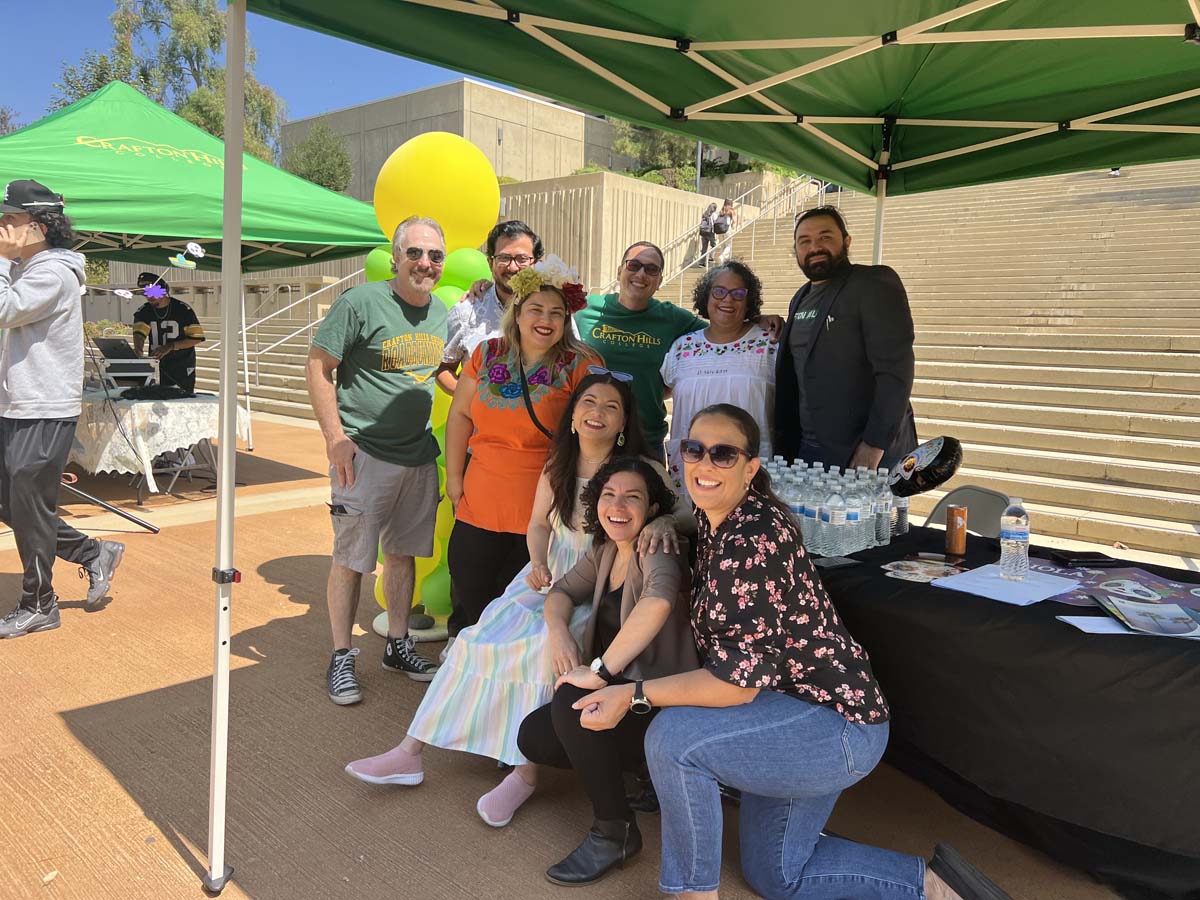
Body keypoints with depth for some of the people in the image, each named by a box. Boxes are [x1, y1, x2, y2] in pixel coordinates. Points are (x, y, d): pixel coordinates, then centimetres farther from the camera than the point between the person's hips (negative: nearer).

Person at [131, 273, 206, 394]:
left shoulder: (182, 309, -7)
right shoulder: (143, 311, 5)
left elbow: (197, 337, -9)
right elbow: (139, 333, -12)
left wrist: (171, 346, -18)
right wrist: (138, 350, -33)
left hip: (182, 369, -3)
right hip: (157, 366, 3)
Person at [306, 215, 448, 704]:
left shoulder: (441, 315, 9)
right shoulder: (360, 303, -11)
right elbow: (319, 367, -10)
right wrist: (336, 437, -16)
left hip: (419, 455, 6)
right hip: (364, 454, -6)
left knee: (402, 552, 16)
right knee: (350, 558, 2)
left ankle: (397, 644, 30)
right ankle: (341, 658, 16)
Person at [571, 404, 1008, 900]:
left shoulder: (750, 542, -28)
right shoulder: (715, 520, 0)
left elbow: (738, 681, -29)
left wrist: (633, 695, -24)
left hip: (838, 724, -11)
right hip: (797, 713, 11)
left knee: (672, 736, -28)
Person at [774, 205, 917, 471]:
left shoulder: (876, 284, -8)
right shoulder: (800, 299, 15)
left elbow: (895, 369, -17)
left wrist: (875, 444, -21)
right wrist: (785, 443, 12)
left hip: (869, 453, -6)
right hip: (807, 450, 7)